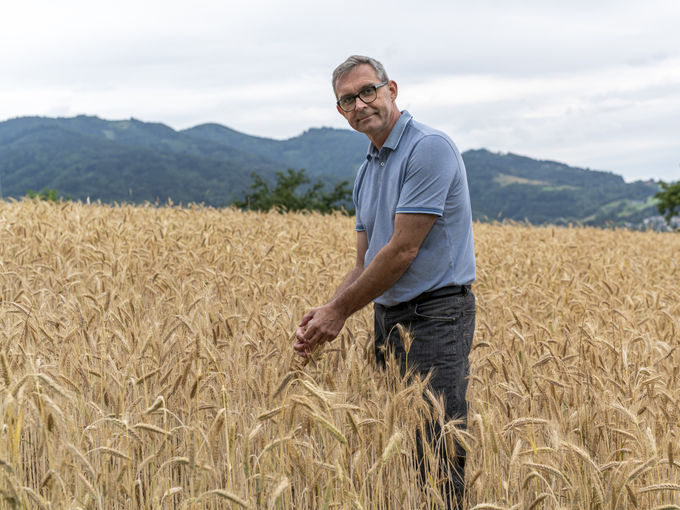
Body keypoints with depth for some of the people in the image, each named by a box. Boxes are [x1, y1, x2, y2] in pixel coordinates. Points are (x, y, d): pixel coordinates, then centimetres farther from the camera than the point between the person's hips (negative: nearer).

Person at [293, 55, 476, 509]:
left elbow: (403, 251, -18)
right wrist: (327, 314, -1)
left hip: (436, 316, -9)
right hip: (387, 318, 9)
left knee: (437, 455, -10)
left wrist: (339, 311, -11)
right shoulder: (366, 173, 16)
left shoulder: (429, 149, -13)